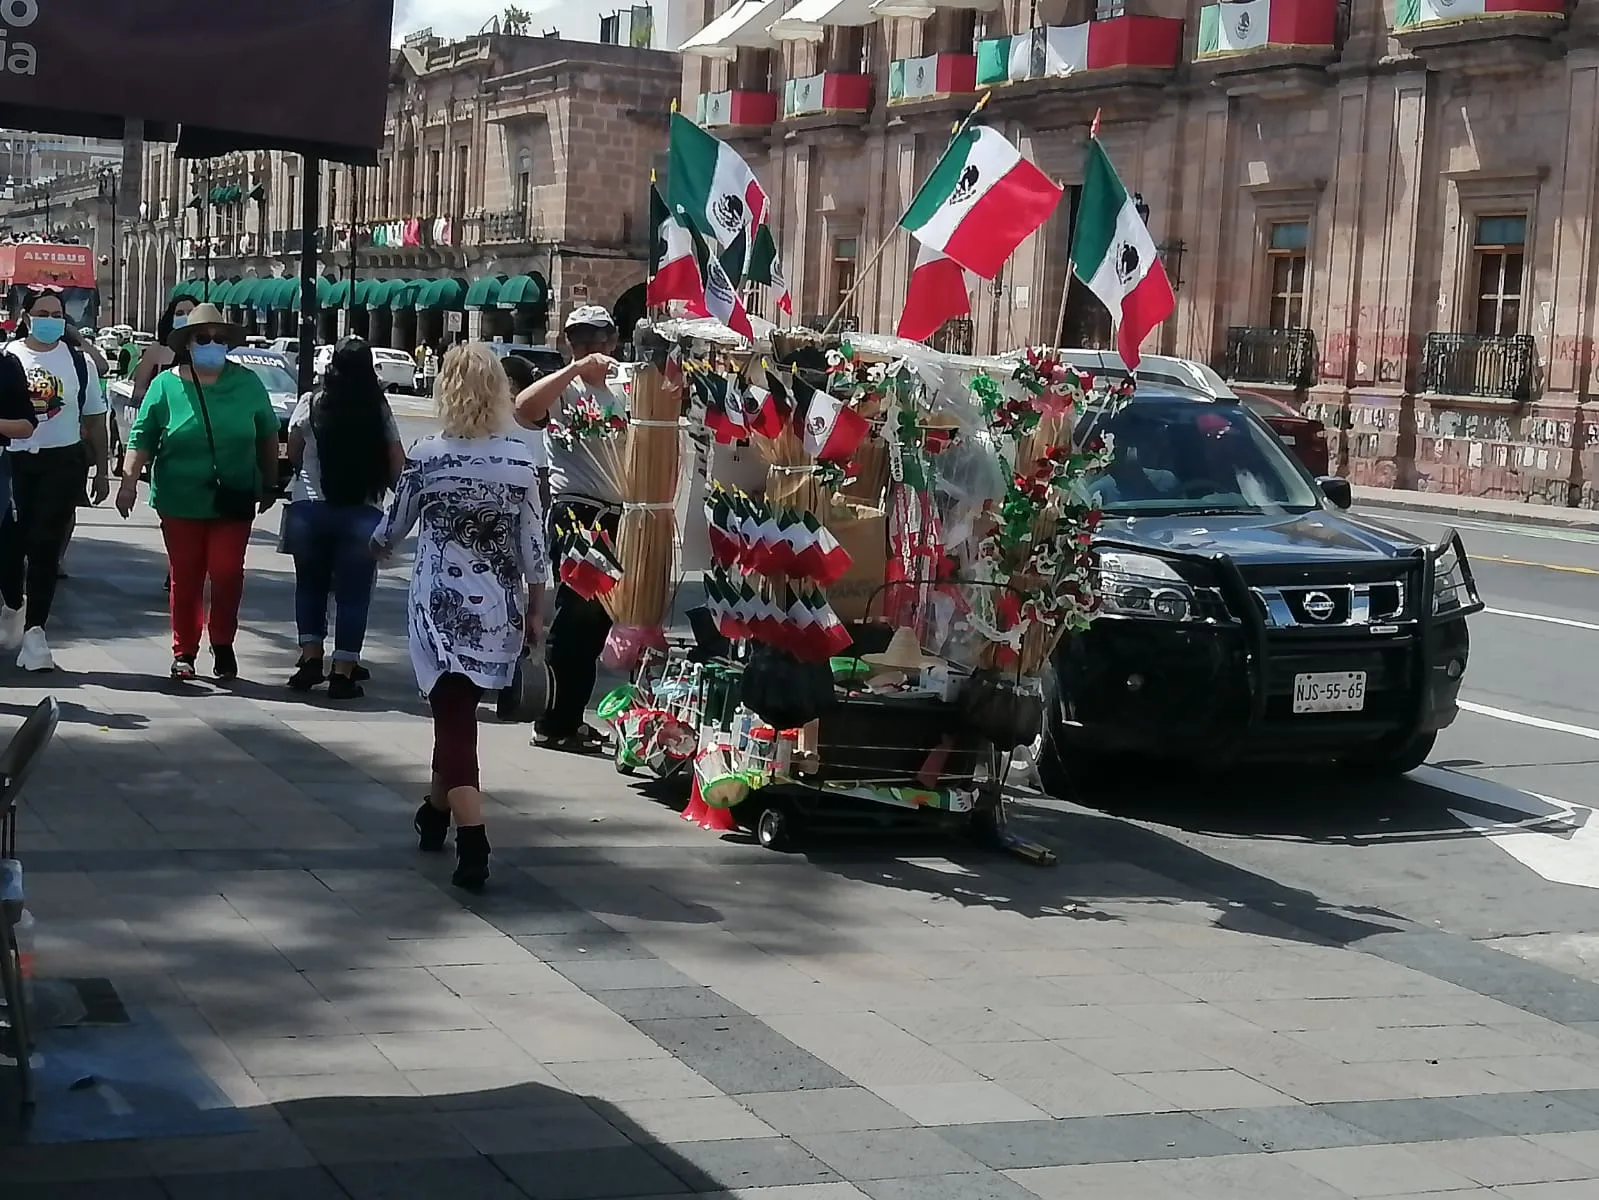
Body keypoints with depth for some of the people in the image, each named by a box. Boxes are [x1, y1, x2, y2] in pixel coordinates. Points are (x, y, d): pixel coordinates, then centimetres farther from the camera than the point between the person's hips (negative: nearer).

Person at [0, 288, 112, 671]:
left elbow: (95, 420, 11)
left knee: (45, 547, -3)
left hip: (62, 462, 0)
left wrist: (100, 472, 10)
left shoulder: (79, 362, 7)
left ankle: (34, 629, -1)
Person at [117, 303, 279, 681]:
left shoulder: (247, 383, 4)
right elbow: (142, 438, 1)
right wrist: (129, 480, -9)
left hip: (233, 502, 0)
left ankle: (223, 645, 15)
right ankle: (183, 651, 18)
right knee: (185, 579, 5)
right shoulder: (166, 385, 0)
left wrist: (269, 484, 16)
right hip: (181, 503, 0)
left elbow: (267, 436, 13)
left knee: (227, 573, -5)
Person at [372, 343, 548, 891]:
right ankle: (436, 813, 39)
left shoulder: (425, 456, -8)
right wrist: (535, 612, 10)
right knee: (457, 712, 22)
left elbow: (394, 525, 5)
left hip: (442, 606, -3)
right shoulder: (519, 460, -4)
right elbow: (533, 545, -1)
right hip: (499, 609, 3)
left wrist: (376, 546, 28)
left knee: (454, 718, -3)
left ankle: (473, 846, -17)